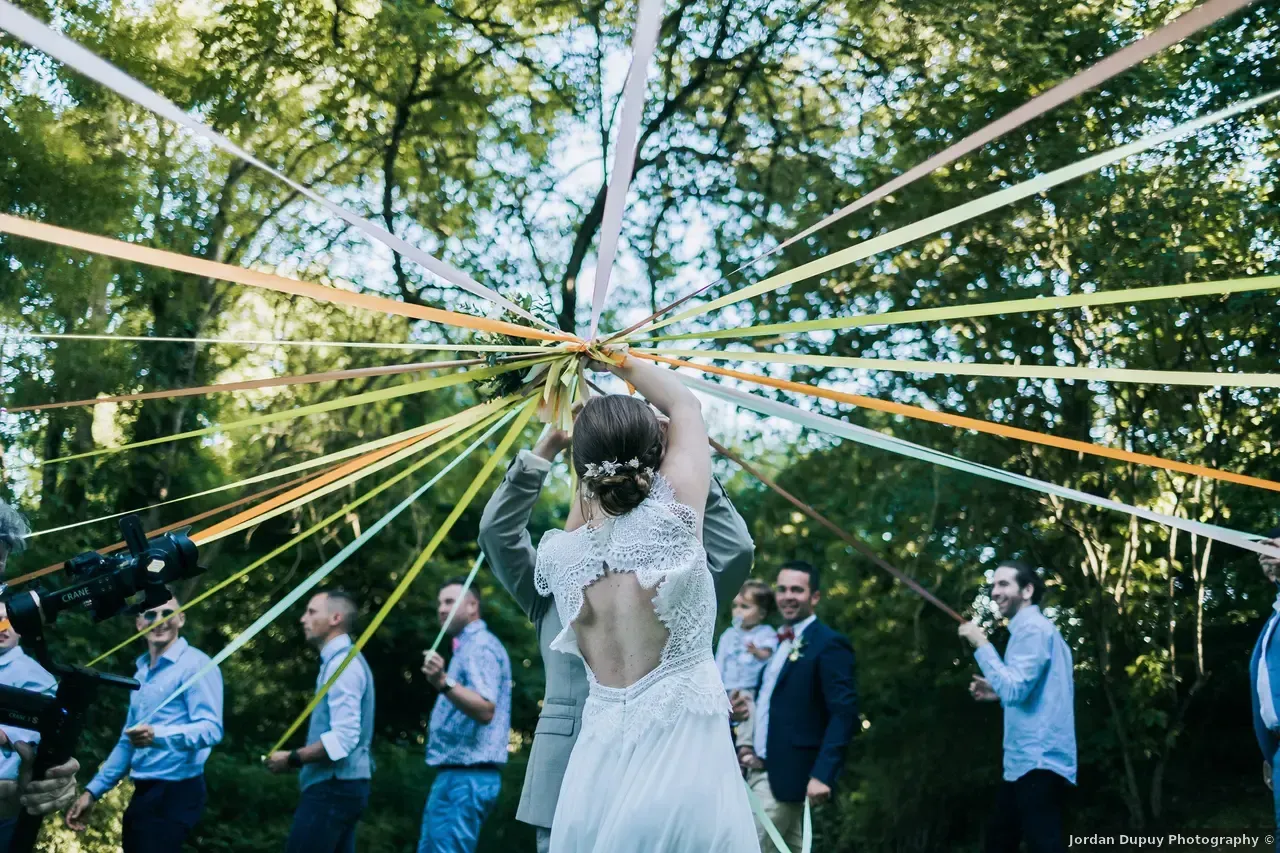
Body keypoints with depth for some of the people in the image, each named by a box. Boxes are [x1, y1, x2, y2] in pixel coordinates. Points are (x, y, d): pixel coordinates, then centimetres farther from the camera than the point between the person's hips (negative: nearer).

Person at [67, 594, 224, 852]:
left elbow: (211, 729, -22)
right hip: (142, 792, 9)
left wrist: (158, 735, -37)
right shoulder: (142, 672, 18)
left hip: (176, 792, -9)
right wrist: (93, 791, 18)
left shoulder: (195, 665, -9)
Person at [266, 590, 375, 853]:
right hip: (339, 786, 10)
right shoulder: (340, 660, 18)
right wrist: (298, 758, 14)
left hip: (333, 788, -10)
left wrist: (293, 759, -14)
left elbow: (343, 738, -24)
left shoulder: (342, 663, -14)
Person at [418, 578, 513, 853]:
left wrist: (444, 682, -39)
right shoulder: (469, 646, 20)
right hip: (455, 773, 11)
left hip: (466, 776, -11)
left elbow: (485, 710, -27)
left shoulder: (480, 646, -12)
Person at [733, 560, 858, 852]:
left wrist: (823, 774, -24)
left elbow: (844, 714, -17)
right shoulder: (777, 642, 16)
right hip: (759, 770, 9)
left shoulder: (828, 645, -11)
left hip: (785, 775, -8)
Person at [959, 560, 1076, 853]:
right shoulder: (1030, 629, 22)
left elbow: (1013, 688, -21)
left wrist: (981, 645, -14)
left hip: (1038, 761, -11)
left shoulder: (1033, 628, -11)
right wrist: (997, 694, 19)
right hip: (1026, 761, 11)